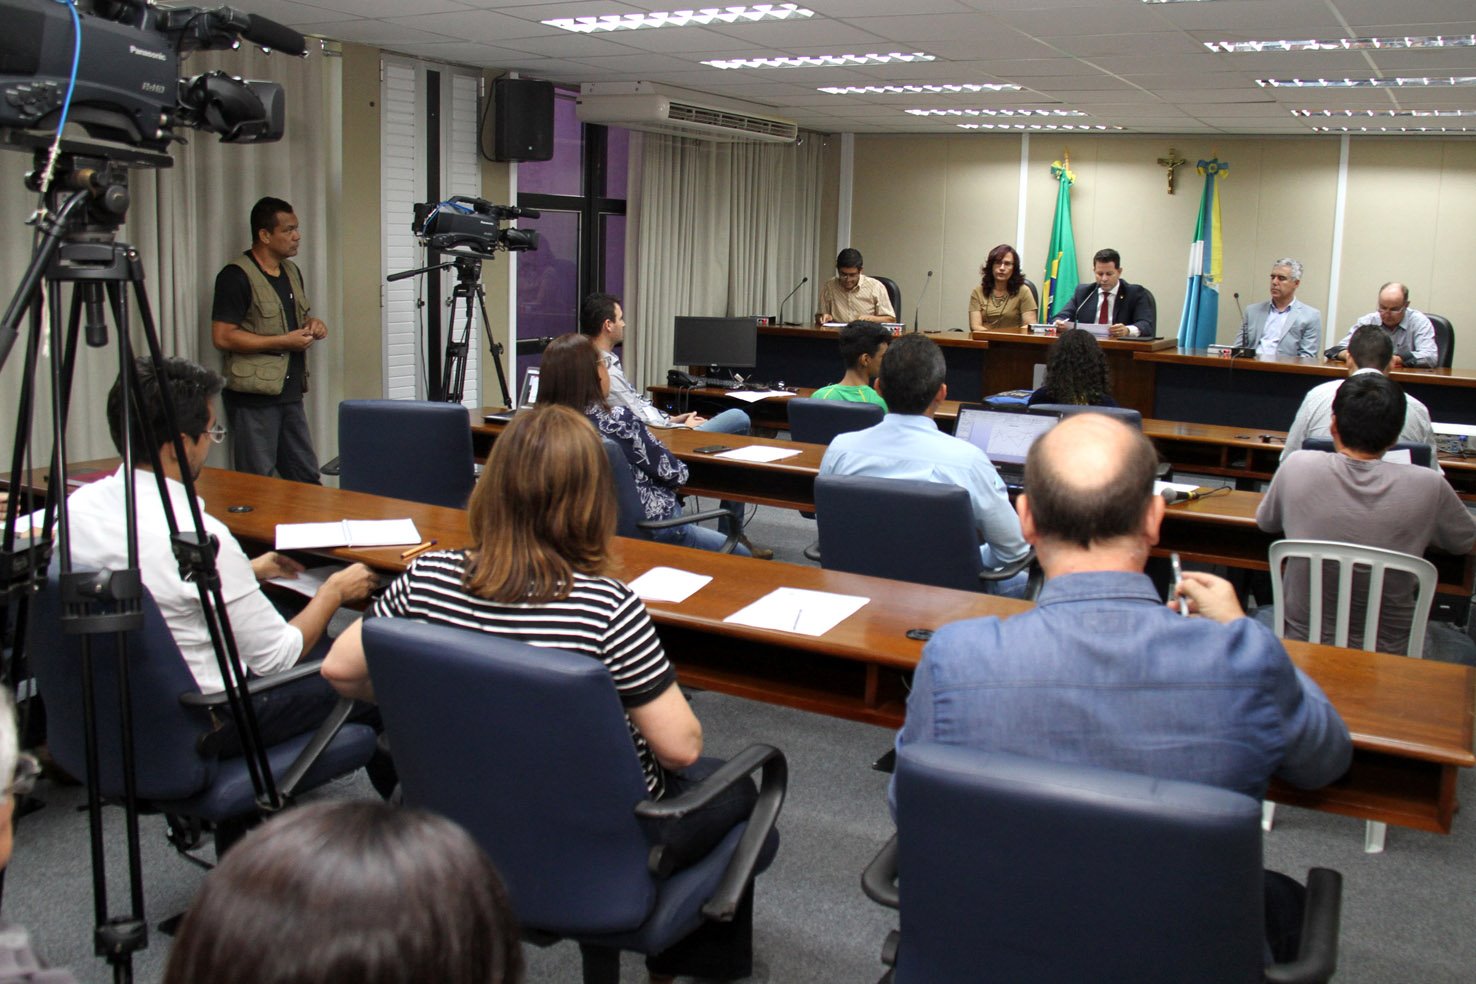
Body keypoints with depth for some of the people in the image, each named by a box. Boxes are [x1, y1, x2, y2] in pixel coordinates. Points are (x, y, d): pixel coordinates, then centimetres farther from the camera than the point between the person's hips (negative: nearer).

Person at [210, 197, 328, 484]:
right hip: (254, 397, -8)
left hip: (290, 393, 8)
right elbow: (222, 336, -18)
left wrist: (312, 325, 6)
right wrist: (284, 341, -18)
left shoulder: (291, 272, 15)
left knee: (307, 477, 12)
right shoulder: (236, 276, -11)